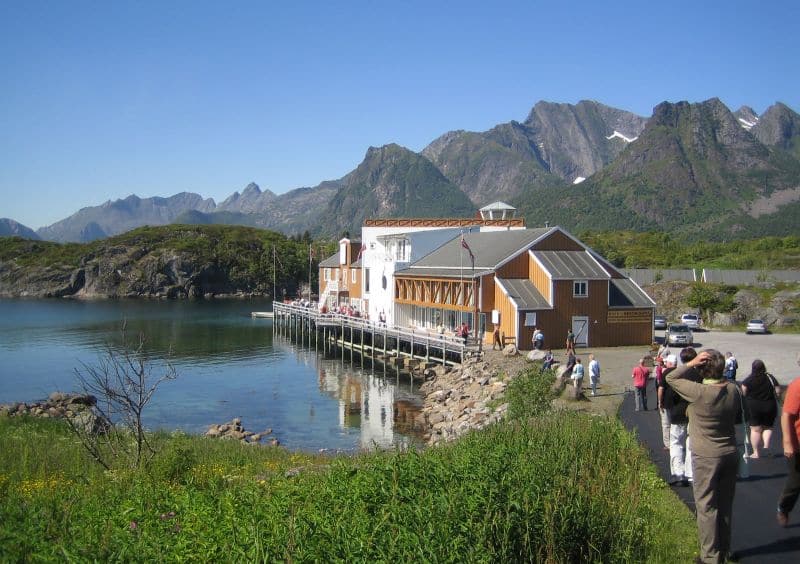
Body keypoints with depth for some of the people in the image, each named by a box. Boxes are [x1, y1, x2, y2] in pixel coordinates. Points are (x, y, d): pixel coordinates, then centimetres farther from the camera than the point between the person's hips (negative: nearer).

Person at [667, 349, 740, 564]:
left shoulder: (699, 392, -23)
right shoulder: (733, 390, -5)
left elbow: (671, 378, -12)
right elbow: (738, 415, 11)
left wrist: (692, 363, -17)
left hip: (706, 457, -6)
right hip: (730, 454, 6)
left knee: (707, 506, 4)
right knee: (725, 505, 17)